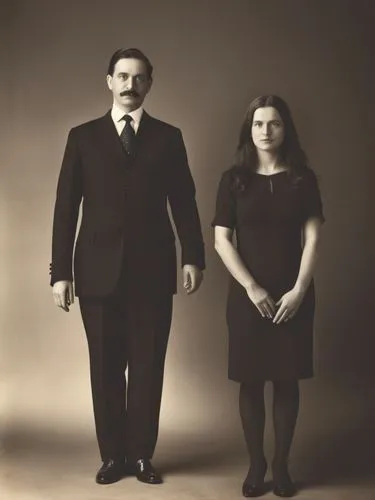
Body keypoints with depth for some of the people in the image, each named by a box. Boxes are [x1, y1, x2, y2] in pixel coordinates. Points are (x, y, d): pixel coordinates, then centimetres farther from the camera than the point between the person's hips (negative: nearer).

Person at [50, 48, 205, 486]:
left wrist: (193, 257, -5)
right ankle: (113, 455, 20)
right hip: (99, 271, 0)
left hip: (152, 270, 0)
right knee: (105, 368, 6)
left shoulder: (168, 137, 9)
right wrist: (60, 271, -2)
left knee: (148, 368, 5)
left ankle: (141, 455, 18)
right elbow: (65, 207, 3)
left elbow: (184, 201, 6)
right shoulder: (83, 136, 7)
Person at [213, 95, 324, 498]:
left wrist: (299, 290, -10)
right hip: (248, 294, 0)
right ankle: (256, 465, 15)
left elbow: (312, 239, 0)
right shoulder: (234, 178, 2)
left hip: (293, 295, 1)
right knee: (251, 382, 3)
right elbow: (222, 241, -3)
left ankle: (281, 465, 16)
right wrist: (251, 288, -10)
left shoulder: (302, 178, 3)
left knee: (287, 381, 4)